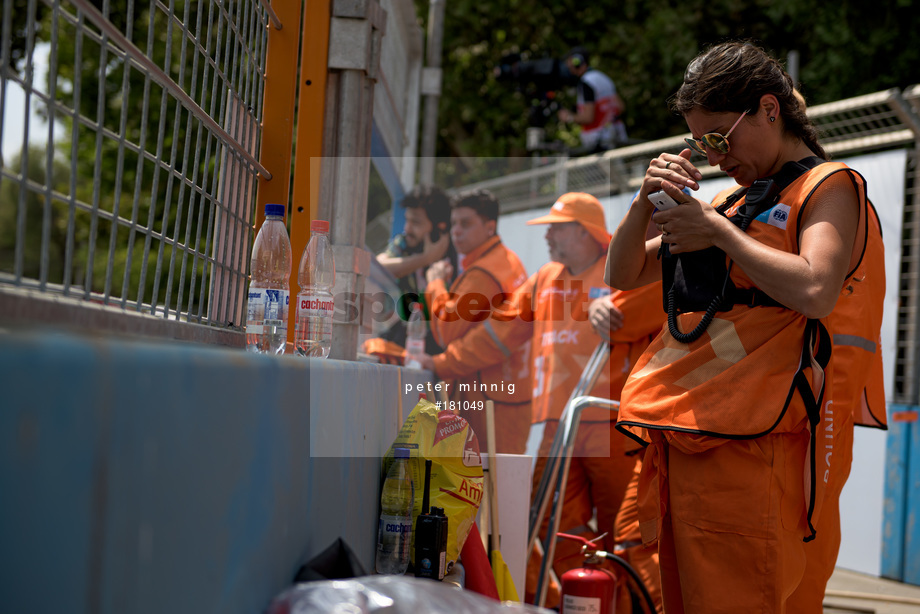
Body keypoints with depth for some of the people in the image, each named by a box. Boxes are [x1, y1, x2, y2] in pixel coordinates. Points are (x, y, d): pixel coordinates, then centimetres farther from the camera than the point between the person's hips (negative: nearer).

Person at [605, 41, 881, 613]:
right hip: (677, 437, 8)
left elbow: (815, 292, -18)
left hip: (745, 444, -7)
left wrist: (717, 231, -10)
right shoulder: (731, 201, 23)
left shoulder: (830, 185, 2)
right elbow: (623, 275, 24)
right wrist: (647, 201, 6)